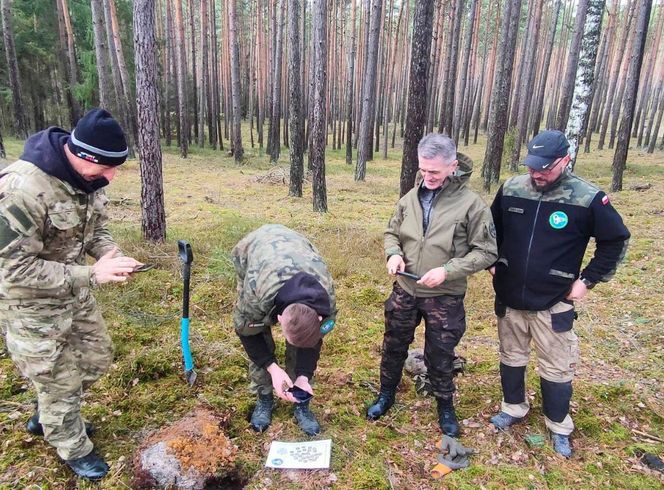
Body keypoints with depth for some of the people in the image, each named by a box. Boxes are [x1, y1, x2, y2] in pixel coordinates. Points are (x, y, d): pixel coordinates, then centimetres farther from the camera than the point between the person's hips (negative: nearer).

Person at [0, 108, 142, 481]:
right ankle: (74, 449, 37)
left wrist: (113, 255, -15)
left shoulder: (87, 177, -7)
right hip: (31, 304, -7)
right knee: (60, 381, 10)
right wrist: (92, 274, -31)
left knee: (97, 358, 21)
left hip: (75, 292, 8)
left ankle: (47, 417, 48)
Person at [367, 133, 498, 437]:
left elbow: (486, 252, -11)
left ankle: (445, 405, 40)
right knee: (394, 346, 19)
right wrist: (394, 253, -11)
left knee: (440, 356, 12)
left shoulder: (471, 204, -15)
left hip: (445, 297, -4)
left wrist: (447, 270, -21)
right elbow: (392, 233, 12)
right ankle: (386, 395, 44)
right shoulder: (410, 198, -2)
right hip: (405, 290, 4)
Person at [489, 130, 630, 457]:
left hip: (553, 304, -3)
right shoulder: (511, 189, -5)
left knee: (556, 369, 9)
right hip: (509, 297, 3)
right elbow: (493, 228, 12)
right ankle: (513, 408, 40)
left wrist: (587, 280, -6)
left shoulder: (587, 198, -14)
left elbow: (616, 241, -3)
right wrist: (492, 262, 6)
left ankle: (559, 427, 32)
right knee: (511, 357, 19)